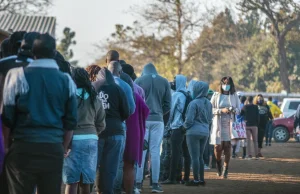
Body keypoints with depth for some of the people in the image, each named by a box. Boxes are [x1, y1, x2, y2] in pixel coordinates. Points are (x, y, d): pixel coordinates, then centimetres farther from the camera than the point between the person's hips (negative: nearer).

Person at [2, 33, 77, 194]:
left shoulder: (18, 75, -3)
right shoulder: (66, 80, 6)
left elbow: (7, 116, -3)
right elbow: (70, 121, 10)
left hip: (24, 147, -3)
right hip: (54, 149, 3)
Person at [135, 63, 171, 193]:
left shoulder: (139, 81, 1)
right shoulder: (164, 82, 6)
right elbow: (167, 105, 5)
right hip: (157, 120, 1)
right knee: (155, 151, 2)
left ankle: (138, 183, 1)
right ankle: (155, 184, 0)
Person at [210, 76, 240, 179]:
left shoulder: (234, 96, 10)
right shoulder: (216, 96, 4)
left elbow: (239, 110, 11)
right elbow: (210, 109, -1)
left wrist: (234, 110, -11)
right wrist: (221, 110, -16)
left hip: (230, 124, 1)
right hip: (218, 124, -1)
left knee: (227, 146, -5)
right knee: (218, 146, -6)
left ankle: (226, 168, 4)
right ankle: (218, 162, 23)